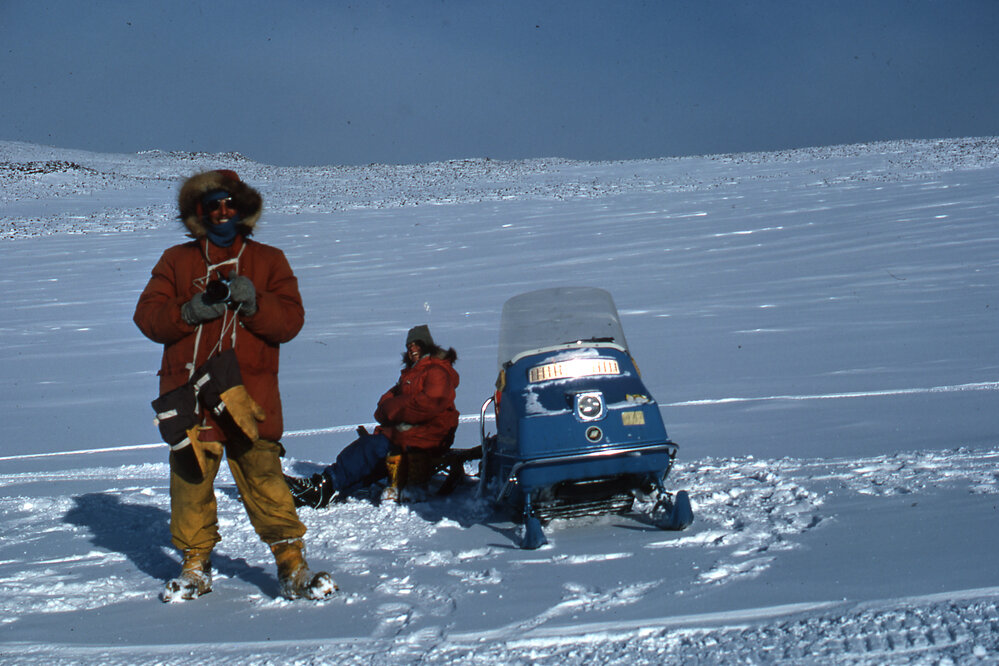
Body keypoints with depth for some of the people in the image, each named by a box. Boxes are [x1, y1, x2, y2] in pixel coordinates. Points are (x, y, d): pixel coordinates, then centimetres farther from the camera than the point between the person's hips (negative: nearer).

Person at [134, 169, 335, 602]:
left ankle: (293, 566, -2)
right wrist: (189, 312, -13)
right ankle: (195, 566, 19)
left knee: (264, 478, -9)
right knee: (189, 482, 4)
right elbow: (148, 316, 5)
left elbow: (290, 319, 3)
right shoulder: (176, 261, 14)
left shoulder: (268, 261, 13)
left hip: (250, 396, -2)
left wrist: (253, 303, -16)